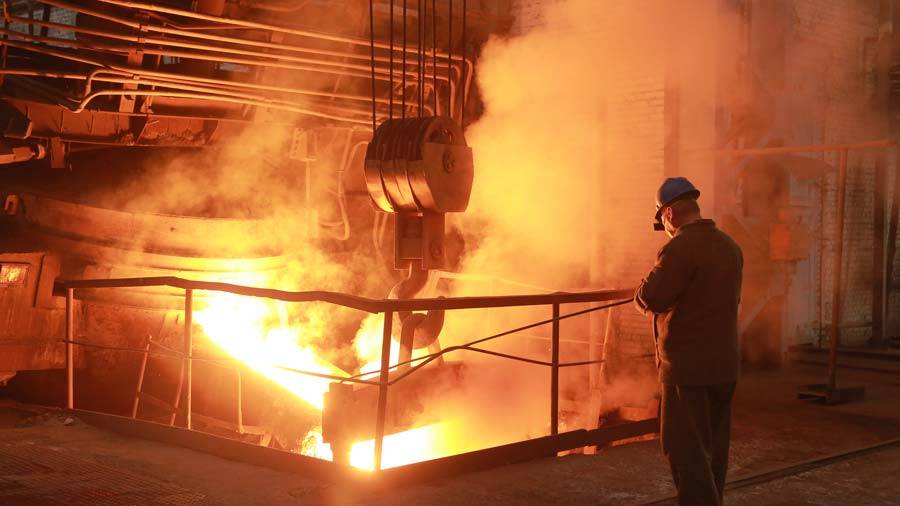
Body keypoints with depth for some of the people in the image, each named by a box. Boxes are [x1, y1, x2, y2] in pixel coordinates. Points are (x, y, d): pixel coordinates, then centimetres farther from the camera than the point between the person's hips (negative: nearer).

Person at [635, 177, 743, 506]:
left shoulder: (680, 248, -17)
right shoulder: (730, 247, 10)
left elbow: (651, 299, -19)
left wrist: (643, 290, 3)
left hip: (689, 367, -8)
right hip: (725, 364, 8)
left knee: (684, 447, -3)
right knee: (713, 447, 14)